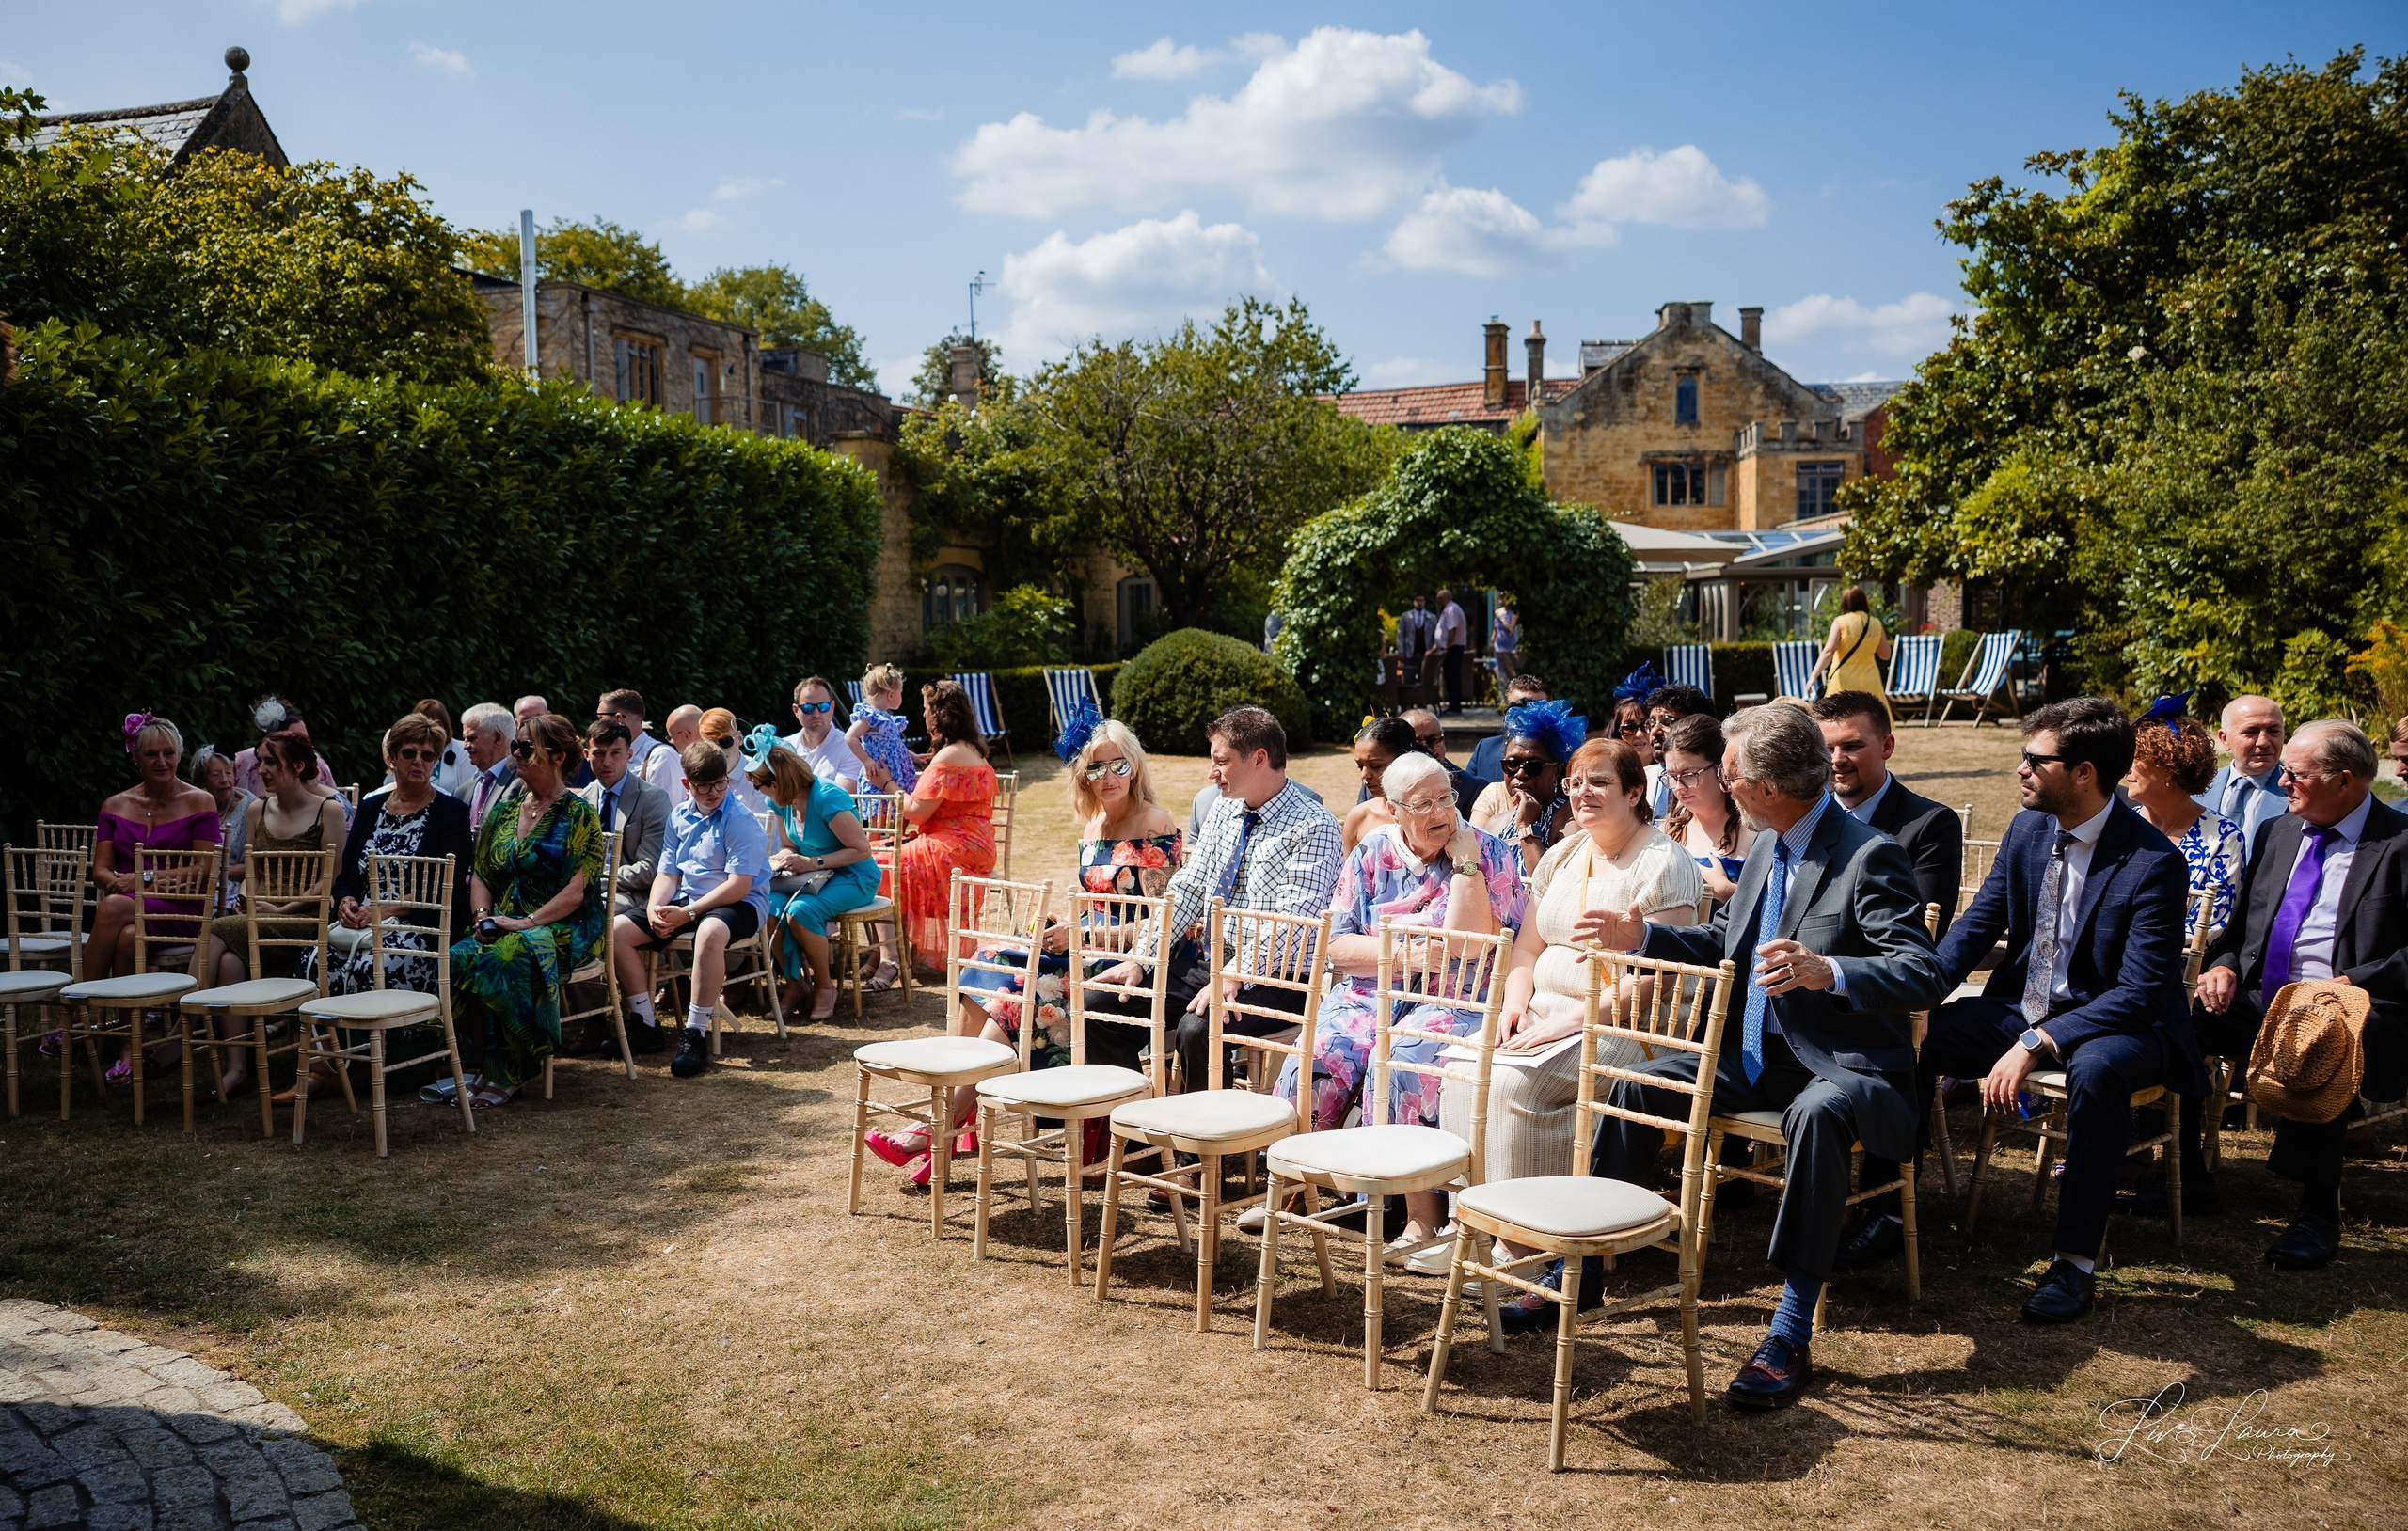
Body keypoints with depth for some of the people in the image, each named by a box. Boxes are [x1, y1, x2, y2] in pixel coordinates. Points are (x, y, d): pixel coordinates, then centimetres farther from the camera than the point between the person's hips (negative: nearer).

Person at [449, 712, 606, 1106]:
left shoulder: (579, 816, -3)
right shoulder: (503, 810, 16)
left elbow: (576, 892, -11)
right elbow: (481, 874, 17)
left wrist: (527, 922, -20)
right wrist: (483, 915, -2)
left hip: (566, 930, -6)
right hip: (504, 926, 6)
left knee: (504, 961, -35)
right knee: (454, 960, -25)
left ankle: (505, 1074, -22)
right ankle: (465, 1062, -16)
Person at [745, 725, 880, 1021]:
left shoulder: (827, 798, -22)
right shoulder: (781, 803, 2)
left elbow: (862, 850, -20)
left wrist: (813, 863, -24)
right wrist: (783, 858, -8)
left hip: (853, 878, -7)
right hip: (811, 878, 7)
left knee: (799, 911, -33)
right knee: (769, 905, -25)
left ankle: (825, 986, -10)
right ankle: (793, 984, -9)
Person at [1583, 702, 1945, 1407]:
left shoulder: (1870, 856, -17)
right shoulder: (1765, 847, 9)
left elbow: (1924, 975, -26)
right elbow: (1726, 941, 24)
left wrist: (1827, 971, -42)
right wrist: (1643, 936, 12)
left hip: (1839, 1066, -8)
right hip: (1754, 1054, 8)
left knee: (1816, 1114, -39)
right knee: (1638, 1083, -5)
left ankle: (1792, 1332, -32)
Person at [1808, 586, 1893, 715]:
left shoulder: (1840, 622, -4)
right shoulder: (1876, 624, 4)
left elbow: (1828, 651, -15)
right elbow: (1885, 655, 11)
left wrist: (1814, 675, -17)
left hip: (1844, 681, -2)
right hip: (1869, 680, 2)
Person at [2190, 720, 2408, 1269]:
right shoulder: (2277, 832, 18)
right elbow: (2241, 922, 22)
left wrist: (2352, 983, -22)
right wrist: (2223, 965, 1)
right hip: (2261, 1004, 6)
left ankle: (2317, 1211, -24)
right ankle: (2186, 1174, -5)